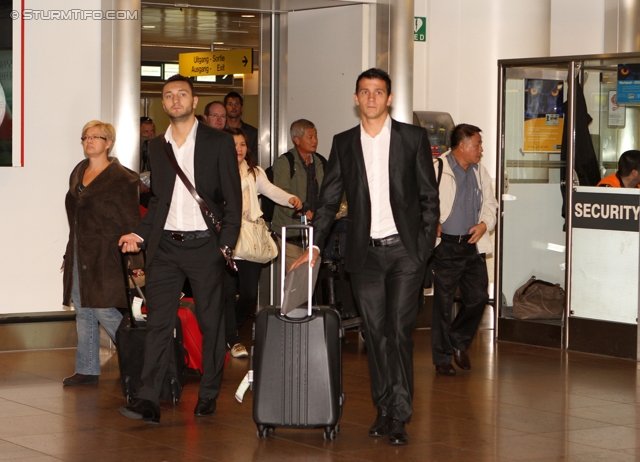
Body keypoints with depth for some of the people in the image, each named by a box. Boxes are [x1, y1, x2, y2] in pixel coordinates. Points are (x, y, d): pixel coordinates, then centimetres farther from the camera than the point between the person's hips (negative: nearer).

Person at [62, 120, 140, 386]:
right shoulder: (78, 173, 13)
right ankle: (87, 369, 15)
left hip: (104, 257, -8)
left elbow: (131, 223, -11)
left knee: (104, 311, -9)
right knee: (83, 313, 9)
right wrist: (71, 253, 15)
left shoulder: (121, 179, -10)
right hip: (79, 255, 8)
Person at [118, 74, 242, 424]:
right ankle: (148, 401, -7)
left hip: (204, 245, -3)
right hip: (165, 246, 3)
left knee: (210, 322, 4)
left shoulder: (219, 143, 1)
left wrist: (226, 244, -7)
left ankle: (209, 396, 16)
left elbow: (233, 198, 0)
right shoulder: (156, 147, 13)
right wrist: (140, 234, 8)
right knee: (158, 322, -4)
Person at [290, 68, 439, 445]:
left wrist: (425, 246, -4)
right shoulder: (344, 143, 9)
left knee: (399, 331, -8)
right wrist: (314, 245, 1)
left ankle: (400, 416, -4)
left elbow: (429, 197, 3)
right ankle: (384, 409, 14)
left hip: (404, 249, -3)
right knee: (376, 334, 6)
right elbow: (329, 199, 10)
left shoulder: (413, 137, 2)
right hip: (365, 254, 3)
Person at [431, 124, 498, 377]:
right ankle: (442, 358, 12)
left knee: (478, 297, 4)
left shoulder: (480, 172, 14)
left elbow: (490, 203, 20)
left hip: (473, 245, 6)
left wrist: (484, 225, 1)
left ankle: (459, 342, 27)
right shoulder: (437, 170, -9)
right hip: (446, 245, -6)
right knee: (443, 302, 1)